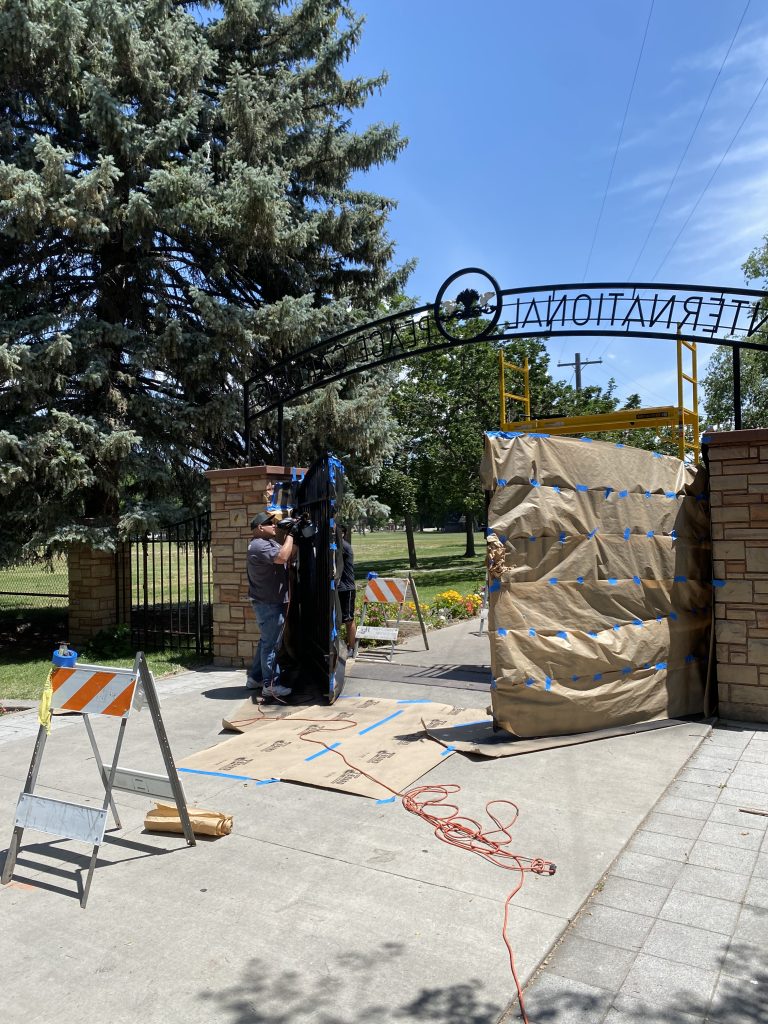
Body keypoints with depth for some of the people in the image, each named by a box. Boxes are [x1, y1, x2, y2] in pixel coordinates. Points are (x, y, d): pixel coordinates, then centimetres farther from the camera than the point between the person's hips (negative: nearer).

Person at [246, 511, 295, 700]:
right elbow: (282, 557, -33)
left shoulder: (269, 542, 14)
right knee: (271, 644, -6)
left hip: (268, 602, 11)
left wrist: (291, 536, 2)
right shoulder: (259, 546, -19)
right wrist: (290, 534, -22)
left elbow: (289, 555, 15)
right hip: (269, 604, -11)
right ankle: (270, 685, 0)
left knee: (266, 641, 18)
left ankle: (255, 678, 27)